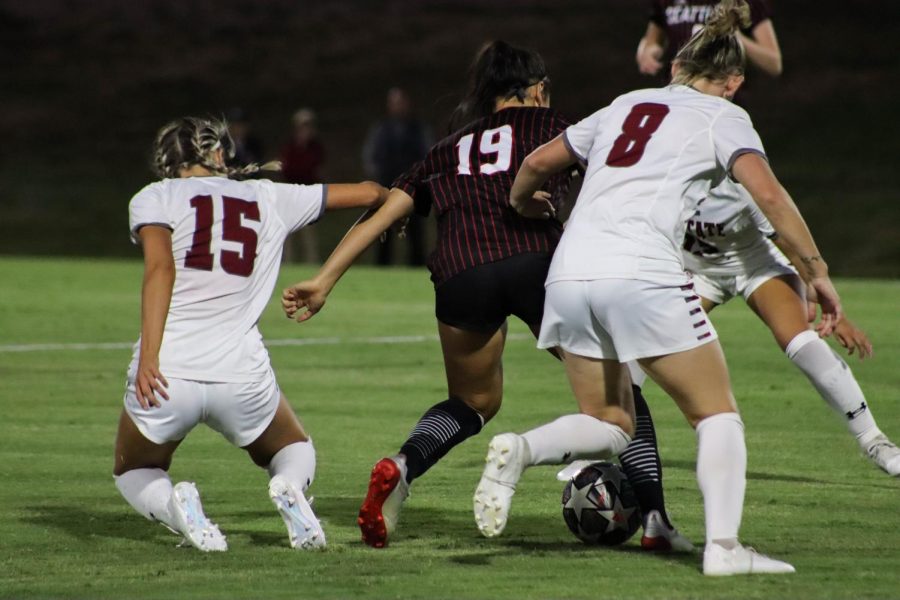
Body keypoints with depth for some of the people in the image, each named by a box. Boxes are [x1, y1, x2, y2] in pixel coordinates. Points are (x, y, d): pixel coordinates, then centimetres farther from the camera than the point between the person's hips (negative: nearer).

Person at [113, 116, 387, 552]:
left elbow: (160, 268, -13)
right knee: (294, 450, 30)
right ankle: (289, 486, -8)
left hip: (166, 373, -1)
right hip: (241, 375, 2)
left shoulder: (155, 198, 6)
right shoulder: (270, 199, 15)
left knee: (135, 474, 25)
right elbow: (368, 193, 24)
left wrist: (149, 356, -21)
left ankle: (175, 507, -11)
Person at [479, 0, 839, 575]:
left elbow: (539, 162, 27)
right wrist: (817, 271, -2)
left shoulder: (627, 105, 24)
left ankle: (519, 451, -10)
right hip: (644, 275, -5)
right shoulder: (722, 116, 9)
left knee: (609, 426, 18)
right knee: (717, 414, 8)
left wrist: (522, 204, 48)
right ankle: (723, 545, -11)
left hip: (570, 272, 5)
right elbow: (769, 194, -6)